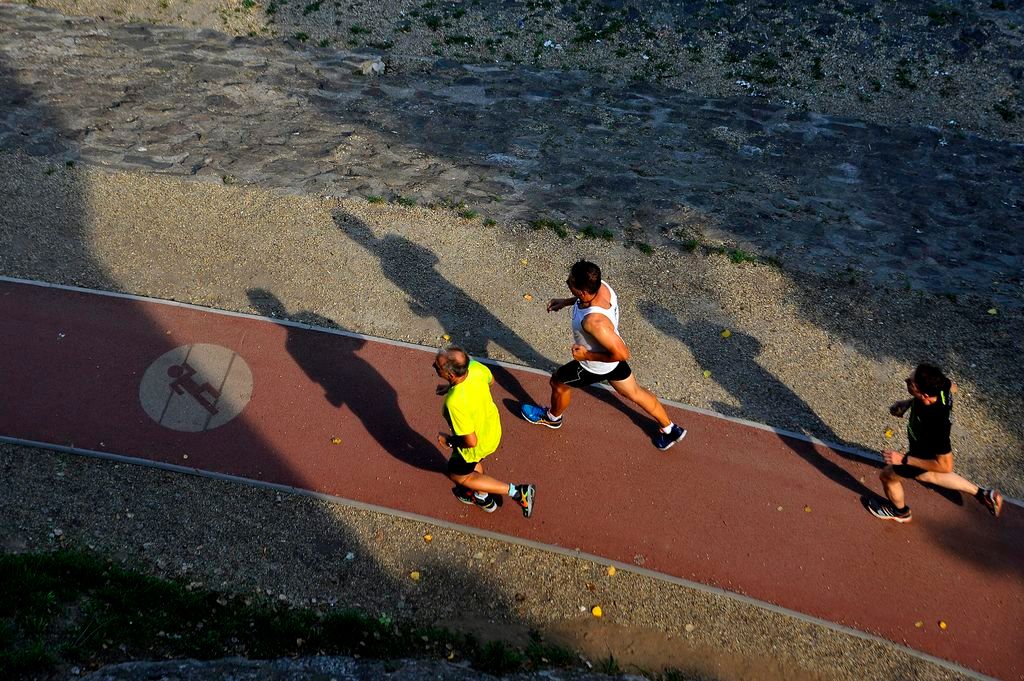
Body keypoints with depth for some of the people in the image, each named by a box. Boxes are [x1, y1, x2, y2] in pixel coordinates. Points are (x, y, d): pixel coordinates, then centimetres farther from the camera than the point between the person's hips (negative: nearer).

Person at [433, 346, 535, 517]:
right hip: (493, 428, 7)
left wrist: (448, 441, -15)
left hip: (478, 444, -7)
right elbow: (490, 380, 0)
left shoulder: (455, 402, -45)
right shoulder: (475, 367, -26)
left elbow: (471, 442, -34)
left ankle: (516, 492, 21)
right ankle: (483, 498, 62)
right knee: (474, 464, 35)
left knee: (458, 475, 24)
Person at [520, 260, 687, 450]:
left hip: (597, 366, -7)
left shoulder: (594, 321, -46)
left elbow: (622, 354, -36)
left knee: (558, 381, 21)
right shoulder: (600, 285, -23)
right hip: (612, 349, 7)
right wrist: (565, 302, -1)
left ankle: (552, 417, 52)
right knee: (634, 392, 27)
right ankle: (670, 429, 43)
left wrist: (587, 355, -26)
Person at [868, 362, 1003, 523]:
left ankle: (900, 511, 53)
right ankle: (982, 494, 47)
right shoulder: (938, 384, -31)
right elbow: (952, 387, -2)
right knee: (924, 475, 36)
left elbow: (945, 466, -33)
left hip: (925, 455, -6)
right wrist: (908, 402, -6)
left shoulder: (935, 425, -48)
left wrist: (903, 459, -29)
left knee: (888, 475, 21)